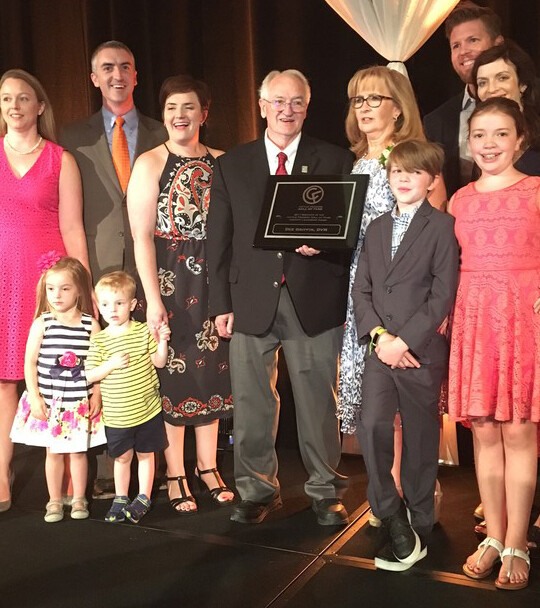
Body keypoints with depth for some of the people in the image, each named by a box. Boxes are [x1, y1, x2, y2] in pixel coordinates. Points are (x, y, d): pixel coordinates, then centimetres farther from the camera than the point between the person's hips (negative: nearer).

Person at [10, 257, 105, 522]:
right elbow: (29, 362, -3)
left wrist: (97, 394, -3)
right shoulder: (41, 324, -5)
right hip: (49, 401, 0)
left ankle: (79, 499, 27)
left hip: (81, 401, 0)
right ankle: (54, 501, 26)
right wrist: (34, 397, -7)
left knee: (78, 451, 11)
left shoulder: (91, 325, -4)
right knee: (53, 451, 11)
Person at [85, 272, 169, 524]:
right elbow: (90, 375, -6)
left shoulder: (144, 331, -3)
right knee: (122, 457, 14)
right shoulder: (99, 340, -5)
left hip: (147, 409, 0)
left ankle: (143, 498, 26)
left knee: (146, 454, 12)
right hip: (116, 415, 0)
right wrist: (111, 364, -21)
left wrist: (162, 341, -15)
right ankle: (120, 498, 31)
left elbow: (159, 362, 1)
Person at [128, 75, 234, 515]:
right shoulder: (150, 164, -3)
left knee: (211, 370, 10)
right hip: (168, 280, -3)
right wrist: (153, 299, -15)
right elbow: (142, 237, -9)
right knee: (170, 375, 3)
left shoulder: (221, 163, 8)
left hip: (213, 280, 4)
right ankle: (175, 475, 17)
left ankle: (208, 468, 25)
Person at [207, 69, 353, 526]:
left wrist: (324, 242, -15)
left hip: (315, 301, -1)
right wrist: (221, 303, 2)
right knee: (252, 403, 8)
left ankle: (325, 491, 24)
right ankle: (258, 490, 25)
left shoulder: (335, 162, 6)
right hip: (252, 300, 2)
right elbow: (219, 241, 7)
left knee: (319, 400, 6)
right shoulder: (231, 166, 10)